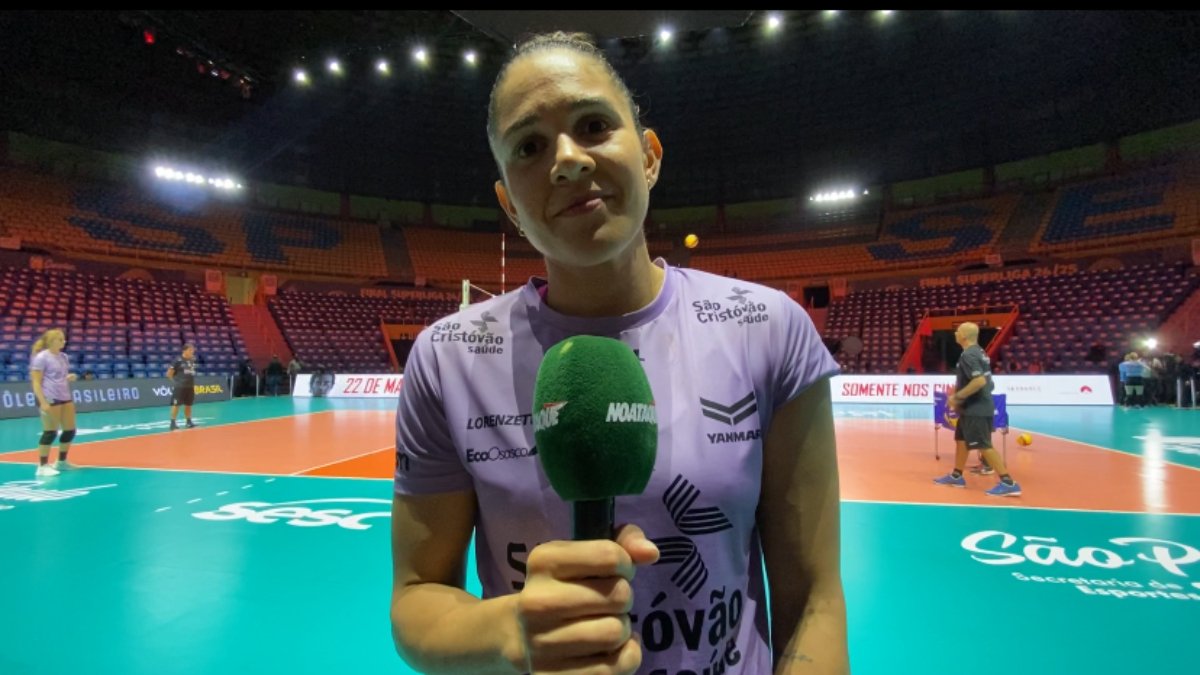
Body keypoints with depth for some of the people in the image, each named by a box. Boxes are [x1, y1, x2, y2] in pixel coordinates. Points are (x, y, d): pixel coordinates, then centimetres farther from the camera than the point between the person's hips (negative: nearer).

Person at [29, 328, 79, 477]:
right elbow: (36, 382, -13)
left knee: (70, 430, 9)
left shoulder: (63, 356, 12)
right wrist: (43, 402, -21)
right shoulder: (41, 357, -10)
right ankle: (42, 466, 3)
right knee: (50, 432, -6)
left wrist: (70, 377, 1)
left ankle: (62, 462, 23)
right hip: (50, 399, -8)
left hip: (65, 398, 8)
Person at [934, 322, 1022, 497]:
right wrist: (958, 393, 18)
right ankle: (956, 476, 26)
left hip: (976, 410, -11)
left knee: (984, 446, -7)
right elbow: (986, 381, 22)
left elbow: (980, 381, -30)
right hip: (973, 408, 11)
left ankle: (1008, 483, -4)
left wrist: (957, 397, -22)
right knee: (961, 440, 17)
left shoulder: (968, 355, -19)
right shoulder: (978, 352, 13)